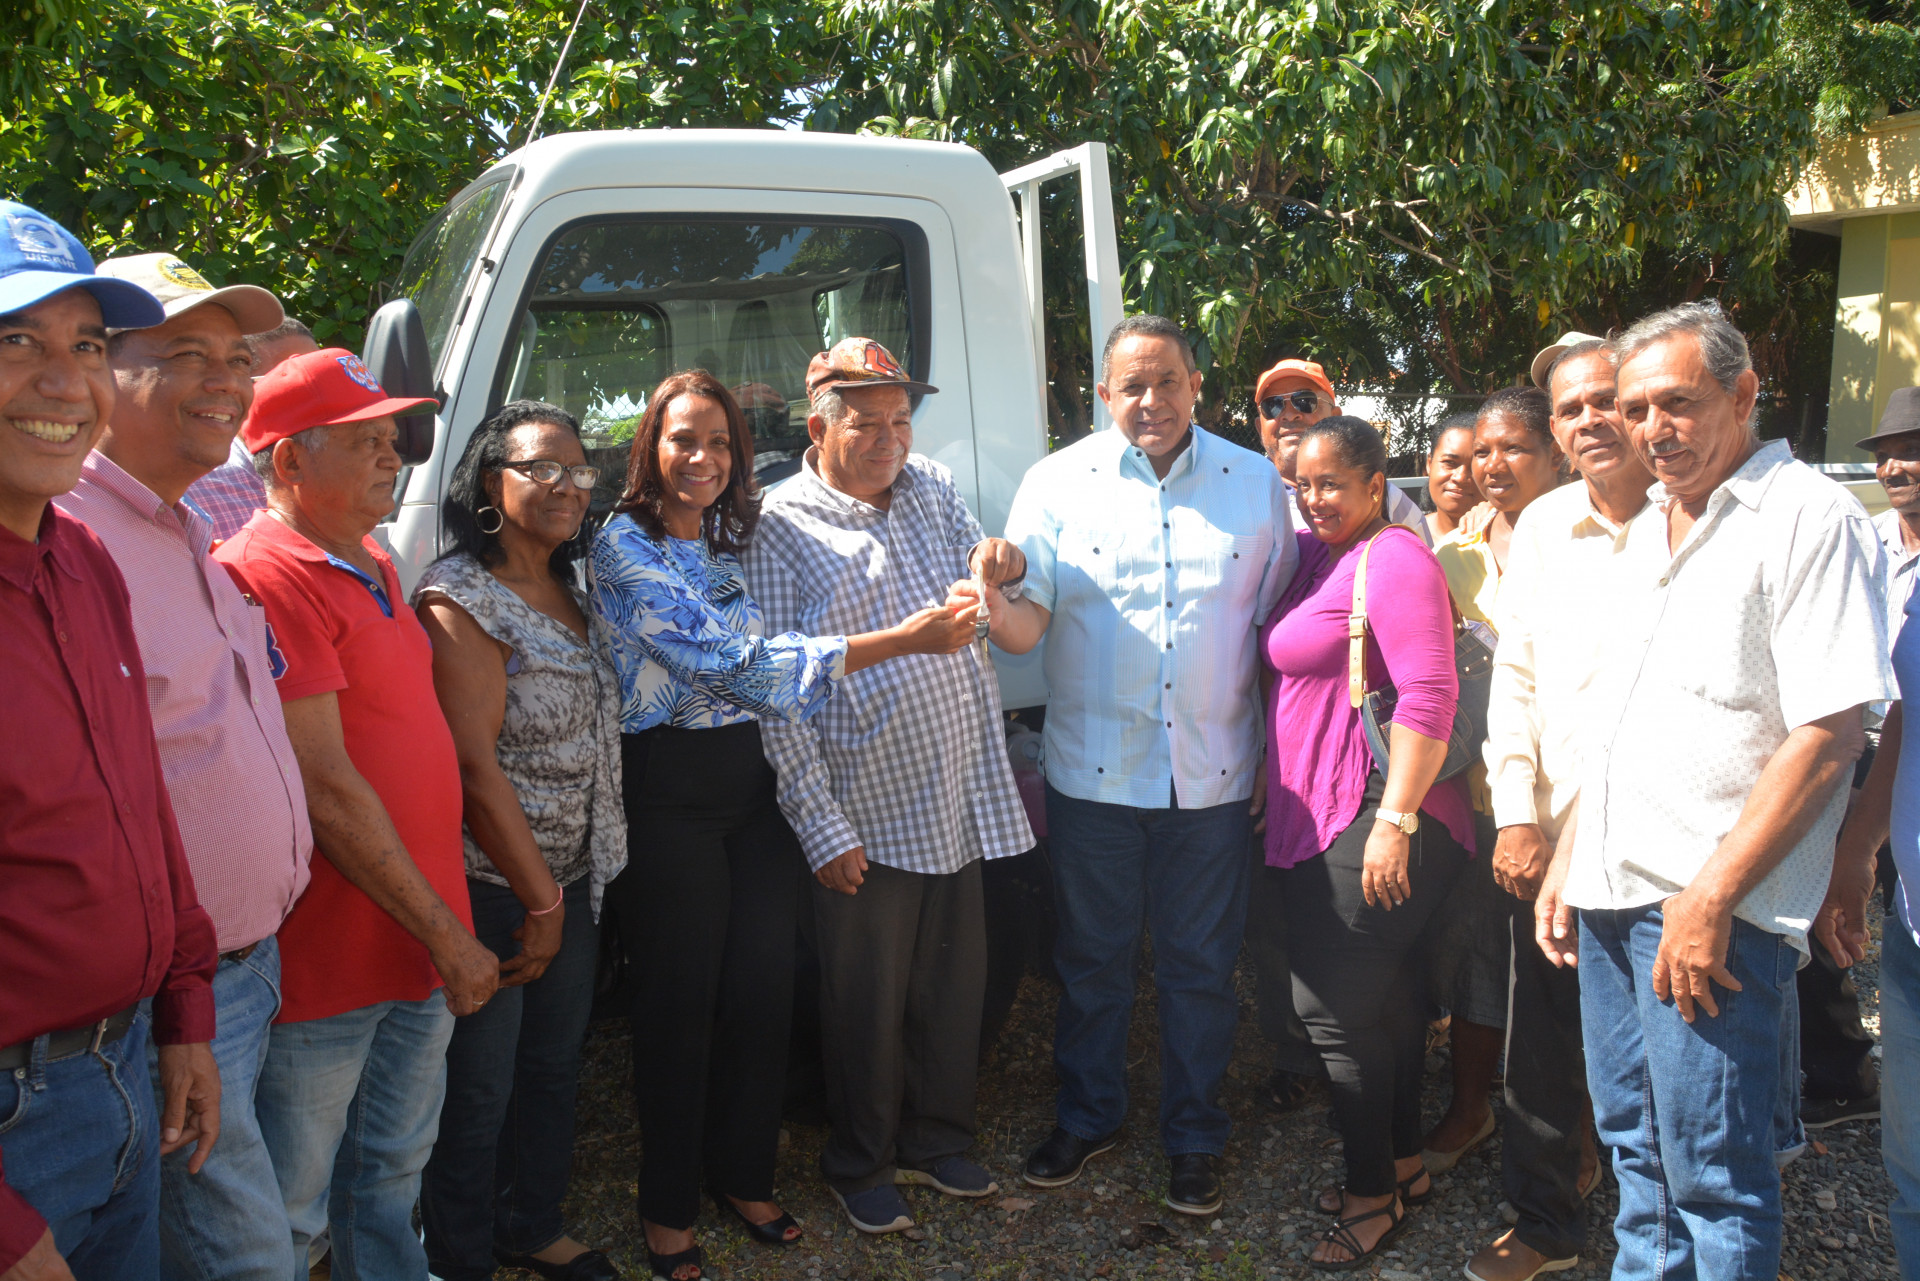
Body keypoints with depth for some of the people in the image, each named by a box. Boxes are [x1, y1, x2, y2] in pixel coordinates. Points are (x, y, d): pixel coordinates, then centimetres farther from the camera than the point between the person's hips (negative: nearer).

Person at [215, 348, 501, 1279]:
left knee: (391, 1181, 24)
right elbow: (327, 792, -21)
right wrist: (447, 933, -15)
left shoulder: (375, 567, 12)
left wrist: (444, 928, 15)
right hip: (327, 966, -8)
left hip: (421, 952, 8)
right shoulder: (266, 576, -17)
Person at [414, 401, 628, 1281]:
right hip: (492, 887, -8)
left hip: (573, 883, 8)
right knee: (479, 1089, 6)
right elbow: (474, 766, -20)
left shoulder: (571, 594, 9)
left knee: (554, 1066, 21)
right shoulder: (461, 600, -17)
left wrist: (564, 893, 14)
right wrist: (540, 899, -15)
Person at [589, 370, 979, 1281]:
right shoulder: (624, 547, -11)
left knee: (764, 992, 10)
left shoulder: (737, 541, 11)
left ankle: (743, 1177, 31)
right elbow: (724, 659, -22)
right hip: (669, 792, -5)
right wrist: (898, 642, -26)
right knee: (681, 1002, 5)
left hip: (753, 786, 6)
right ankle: (669, 1207, 24)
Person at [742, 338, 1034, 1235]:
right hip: (868, 819, -5)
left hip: (964, 804, 5)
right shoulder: (781, 530, -8)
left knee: (955, 988, 16)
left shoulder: (933, 490, 8)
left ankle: (938, 1142, 37)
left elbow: (994, 616, 16)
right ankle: (860, 1168, 29)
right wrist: (821, 825, -15)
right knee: (868, 1007, 8)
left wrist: (1003, 567, -9)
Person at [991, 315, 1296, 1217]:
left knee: (1200, 965, 12)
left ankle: (1193, 1137, 32)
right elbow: (1028, 623, -10)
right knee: (1091, 957, 13)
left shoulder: (1256, 483, 2)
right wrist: (996, 604, -34)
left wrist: (1277, 753, 4)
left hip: (1211, 775, 1)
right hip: (1093, 771, 0)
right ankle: (1087, 1117, 35)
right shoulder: (1057, 483, -3)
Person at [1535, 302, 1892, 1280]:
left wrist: (1712, 897, -20)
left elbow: (1828, 732, -18)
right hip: (1610, 894, 8)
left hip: (1711, 908, -8)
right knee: (1635, 1144, 18)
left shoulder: (1808, 517, -10)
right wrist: (1567, 861, 16)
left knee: (1713, 1173, 1)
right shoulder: (1652, 531, 16)